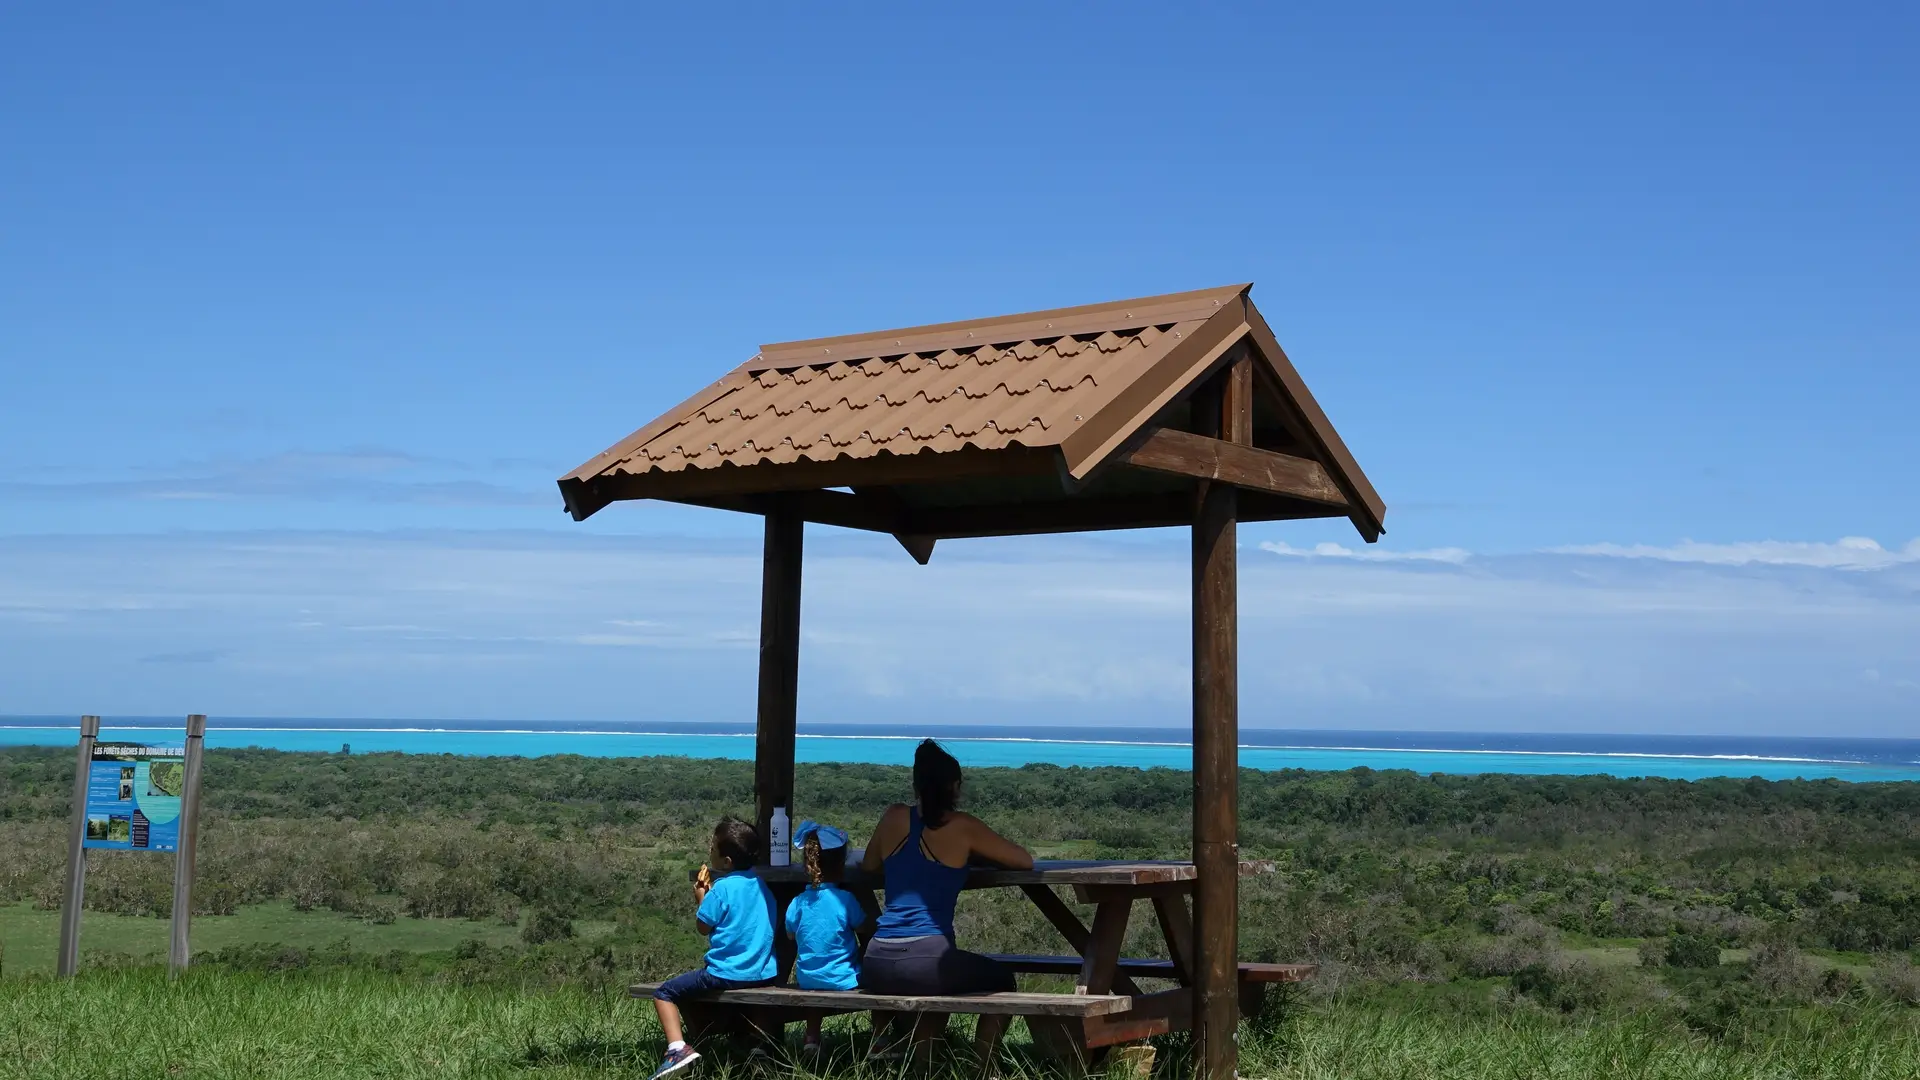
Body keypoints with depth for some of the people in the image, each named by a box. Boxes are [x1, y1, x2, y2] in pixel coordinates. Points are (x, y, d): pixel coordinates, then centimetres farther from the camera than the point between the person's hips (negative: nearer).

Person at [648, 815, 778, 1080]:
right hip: (765, 975, 8)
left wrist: (701, 899, 7)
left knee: (665, 993, 2)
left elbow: (703, 927, -5)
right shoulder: (760, 883, 7)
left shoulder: (722, 887, -15)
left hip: (728, 975, -7)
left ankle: (678, 1048, -18)